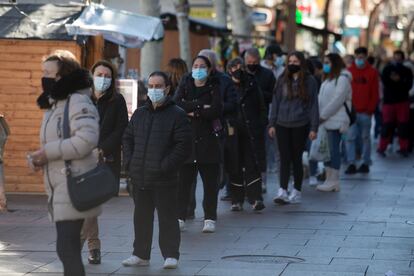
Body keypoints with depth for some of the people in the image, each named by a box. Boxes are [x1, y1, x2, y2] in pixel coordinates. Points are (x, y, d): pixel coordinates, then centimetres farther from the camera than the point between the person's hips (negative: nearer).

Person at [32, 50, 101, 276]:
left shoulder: (78, 102, -12)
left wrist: (48, 152, -20)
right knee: (68, 248, 14)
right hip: (59, 189, 10)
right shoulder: (54, 104, 19)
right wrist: (41, 158, 6)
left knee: (66, 249, -15)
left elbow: (86, 140, -26)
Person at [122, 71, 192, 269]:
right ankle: (141, 254, 21)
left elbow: (183, 145, -10)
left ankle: (171, 255, 7)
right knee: (141, 217, 12)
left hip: (164, 179, -6)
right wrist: (129, 163, 6)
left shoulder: (177, 115, -5)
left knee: (167, 216, -1)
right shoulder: (139, 114, 13)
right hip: (140, 177, 6)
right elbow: (128, 139, 20)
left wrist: (166, 166, -15)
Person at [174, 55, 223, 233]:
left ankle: (210, 219, 8)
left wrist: (193, 112, -8)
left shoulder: (214, 88, 6)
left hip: (208, 140, -1)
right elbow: (176, 104, -8)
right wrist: (201, 107, -13)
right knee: (183, 181, -3)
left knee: (210, 182, 1)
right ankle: (180, 217, 3)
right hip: (186, 140, 1)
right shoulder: (185, 87, 12)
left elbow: (217, 110, -11)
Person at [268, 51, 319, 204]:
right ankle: (282, 191, -8)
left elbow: (313, 105, 0)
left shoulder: (309, 82, 1)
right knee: (284, 159, -3)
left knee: (296, 159, 6)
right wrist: (272, 124, 3)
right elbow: (275, 103, 10)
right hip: (282, 124, 2)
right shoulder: (283, 81, 8)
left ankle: (297, 192, 16)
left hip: (300, 125, -2)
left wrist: (314, 127, -5)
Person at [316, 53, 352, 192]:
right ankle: (329, 180, 15)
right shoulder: (328, 79, 21)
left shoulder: (342, 79, -9)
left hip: (336, 121, -9)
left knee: (333, 150, -6)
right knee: (327, 151, 9)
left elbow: (337, 100, -16)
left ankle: (333, 182, -2)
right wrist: (319, 115, 6)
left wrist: (323, 115, -14)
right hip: (326, 120, 9)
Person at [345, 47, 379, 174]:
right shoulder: (349, 72, 6)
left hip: (365, 112, -1)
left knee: (366, 138, 6)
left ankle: (365, 163, 11)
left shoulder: (372, 72, 3)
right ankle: (351, 164, -3)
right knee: (350, 138, -4)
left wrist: (370, 110, -5)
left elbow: (375, 93, 1)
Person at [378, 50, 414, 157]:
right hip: (389, 101, -1)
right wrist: (400, 84, -18)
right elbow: (385, 81, -12)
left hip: (403, 101, 1)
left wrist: (398, 80, -16)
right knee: (387, 125, -4)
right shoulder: (387, 69, 5)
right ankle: (382, 148, 3)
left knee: (403, 126, 0)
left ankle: (404, 148, 7)